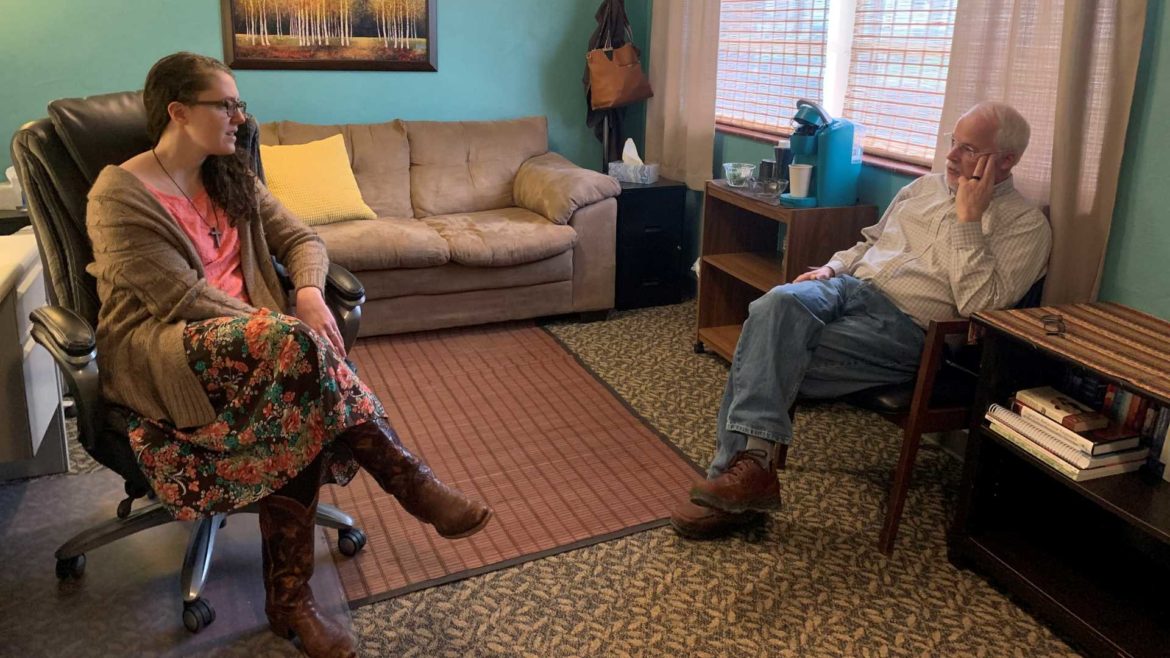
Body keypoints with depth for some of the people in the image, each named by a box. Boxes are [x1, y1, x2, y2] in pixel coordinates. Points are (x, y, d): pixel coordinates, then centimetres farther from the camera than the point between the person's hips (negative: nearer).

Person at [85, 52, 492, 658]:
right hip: (156, 355, -5)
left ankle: (289, 601, -18)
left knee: (296, 422, -28)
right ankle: (410, 482, -27)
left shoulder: (231, 178, 11)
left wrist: (309, 292, -15)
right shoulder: (118, 195, -10)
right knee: (292, 345, -35)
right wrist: (283, 330, -23)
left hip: (243, 338, 6)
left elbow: (300, 239, 8)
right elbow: (181, 298, -18)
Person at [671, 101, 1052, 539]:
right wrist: (832, 267, 10)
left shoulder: (1026, 225, 1)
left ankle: (746, 469, -17)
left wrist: (968, 218, -13)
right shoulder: (925, 187, 22)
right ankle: (752, 461, -33)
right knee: (777, 304, -30)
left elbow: (980, 305, -13)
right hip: (851, 287, 6)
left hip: (905, 326, -5)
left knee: (775, 360, -26)